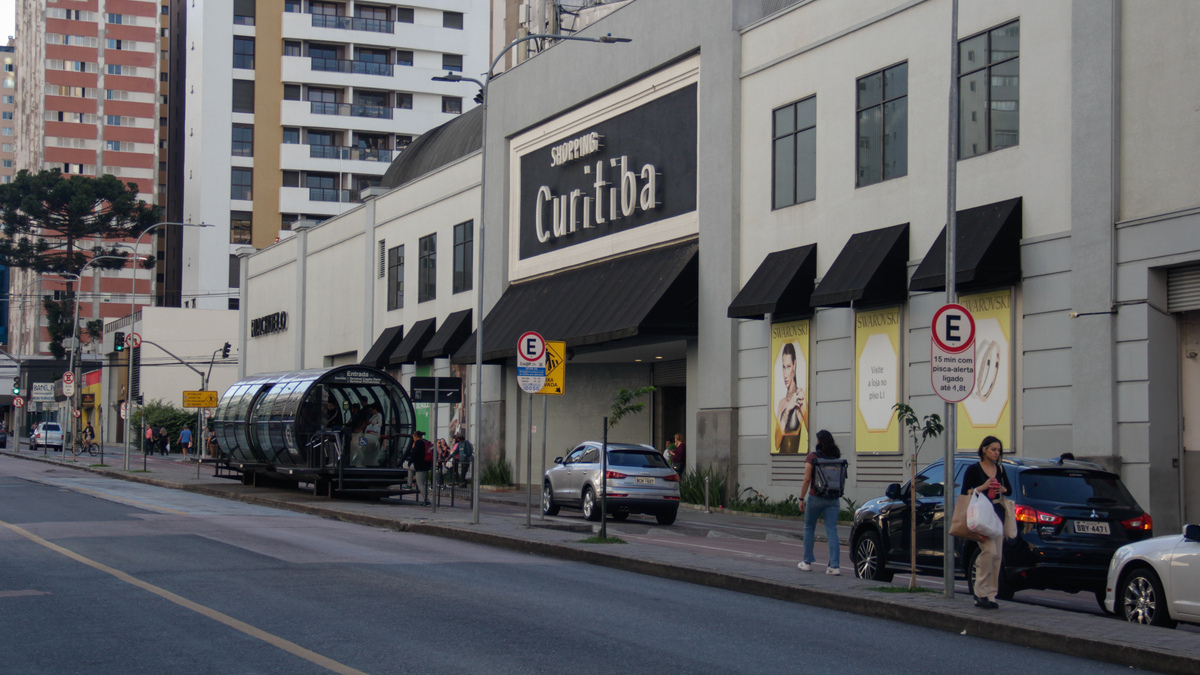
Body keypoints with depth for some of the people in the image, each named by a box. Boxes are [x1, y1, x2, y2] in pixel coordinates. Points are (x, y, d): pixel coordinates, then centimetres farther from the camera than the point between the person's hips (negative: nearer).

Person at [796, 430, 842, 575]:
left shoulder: (812, 457, -9)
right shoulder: (836, 457, 3)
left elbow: (807, 480, -10)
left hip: (815, 498, -3)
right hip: (833, 499, 3)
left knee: (809, 528, 14)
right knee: (832, 531, 0)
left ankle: (807, 562, 19)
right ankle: (835, 565, -9)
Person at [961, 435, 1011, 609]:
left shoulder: (1000, 469, 13)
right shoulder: (973, 469, -3)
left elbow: (1010, 489, 21)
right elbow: (965, 493, -6)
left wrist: (1002, 489, -1)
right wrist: (983, 487, -18)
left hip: (998, 515, 6)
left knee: (997, 556, 3)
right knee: (989, 551, -20)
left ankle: (990, 595, 9)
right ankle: (981, 593, -13)